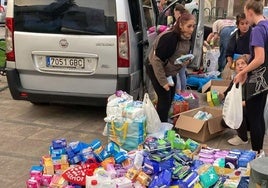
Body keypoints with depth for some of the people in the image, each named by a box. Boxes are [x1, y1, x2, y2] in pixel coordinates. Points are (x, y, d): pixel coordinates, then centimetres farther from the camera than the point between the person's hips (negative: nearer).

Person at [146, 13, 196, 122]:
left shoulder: (186, 38, -4)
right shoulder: (169, 38, -31)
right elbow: (157, 60, -30)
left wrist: (185, 60, -8)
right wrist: (163, 81, -27)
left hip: (170, 72, 9)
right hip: (157, 70, -9)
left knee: (170, 99, 17)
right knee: (164, 100, -7)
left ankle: (164, 123, 36)